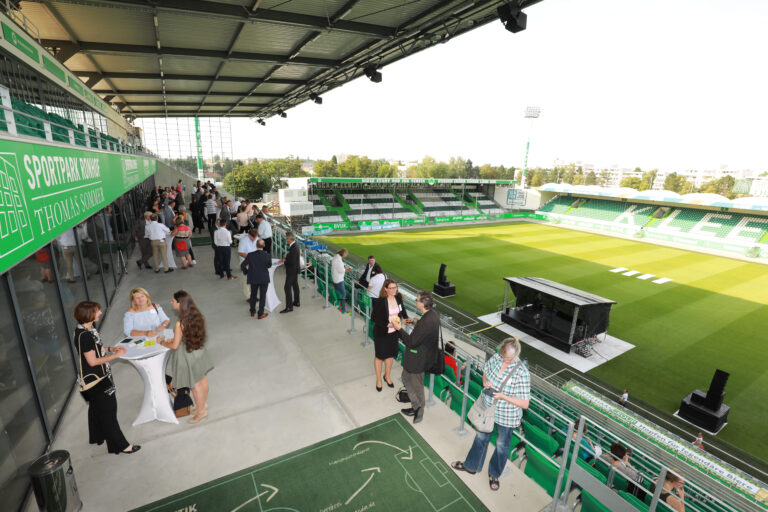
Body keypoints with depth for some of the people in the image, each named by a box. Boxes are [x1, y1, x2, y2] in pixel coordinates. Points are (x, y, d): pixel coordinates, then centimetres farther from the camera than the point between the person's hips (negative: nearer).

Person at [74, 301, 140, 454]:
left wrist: (111, 348, 3)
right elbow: (92, 361, -25)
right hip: (95, 379, -10)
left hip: (98, 376, 10)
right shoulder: (83, 335, -26)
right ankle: (119, 445, 8)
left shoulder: (89, 328, 3)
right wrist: (115, 355, -20)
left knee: (96, 407, 25)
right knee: (107, 410, -2)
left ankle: (97, 436, 44)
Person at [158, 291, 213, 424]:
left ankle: (201, 411, 32)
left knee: (195, 384, 13)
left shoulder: (180, 324, -31)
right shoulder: (196, 315, -10)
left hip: (187, 355, -7)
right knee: (202, 379, 23)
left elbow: (175, 346, -19)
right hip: (199, 350, 7)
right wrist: (175, 339, 12)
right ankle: (204, 404, 44)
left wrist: (163, 343, -1)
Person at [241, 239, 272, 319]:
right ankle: (260, 314, 11)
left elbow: (243, 266, -8)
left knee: (253, 295, 20)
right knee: (262, 296, 7)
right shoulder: (267, 255, -15)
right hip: (264, 279, -2)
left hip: (253, 278, 2)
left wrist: (246, 272, 9)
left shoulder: (250, 255, -12)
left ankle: (252, 311, 32)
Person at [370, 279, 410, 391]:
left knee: (391, 354, 22)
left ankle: (387, 376, 46)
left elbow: (402, 309, 11)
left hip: (394, 332, 5)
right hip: (381, 333, -5)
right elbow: (373, 318, -20)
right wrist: (387, 324, -27)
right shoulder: (380, 301, -26)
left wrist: (406, 318, -7)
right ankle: (378, 379, 36)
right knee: (379, 356, 14)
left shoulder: (398, 297, -9)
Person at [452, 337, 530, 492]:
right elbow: (485, 372, 6)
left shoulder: (522, 373, -28)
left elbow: (524, 404, -23)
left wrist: (503, 396, -30)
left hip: (506, 416, -4)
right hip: (487, 408, 5)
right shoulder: (496, 357, -14)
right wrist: (485, 381, -14)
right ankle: (471, 466, 48)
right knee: (481, 437, 25)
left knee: (502, 445, 21)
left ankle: (494, 474, 47)